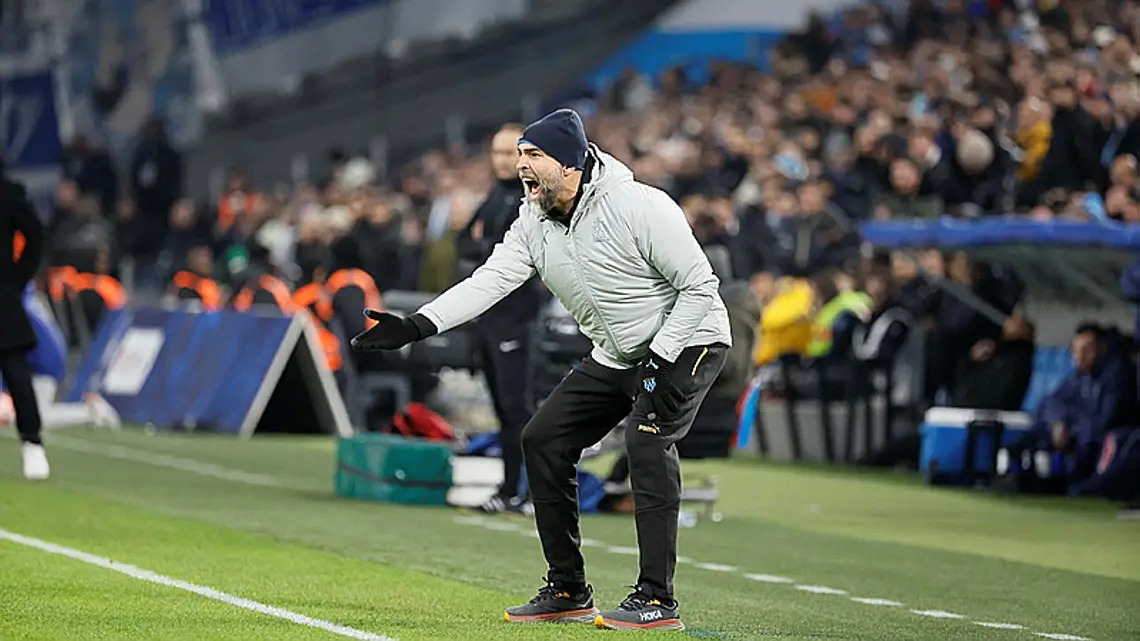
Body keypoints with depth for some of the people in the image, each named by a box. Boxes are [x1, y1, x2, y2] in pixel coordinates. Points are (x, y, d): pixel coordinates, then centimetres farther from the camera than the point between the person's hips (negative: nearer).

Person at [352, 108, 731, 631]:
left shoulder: (638, 207, -25)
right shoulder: (534, 222, -4)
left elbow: (700, 286, -22)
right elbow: (489, 281, -11)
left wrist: (659, 360, -26)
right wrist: (414, 327, -24)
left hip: (689, 339, -8)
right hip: (614, 354, 8)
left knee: (647, 441, -28)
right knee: (543, 439, 3)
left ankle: (657, 601, -27)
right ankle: (568, 591, 11)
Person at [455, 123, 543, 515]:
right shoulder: (496, 196, 17)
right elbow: (464, 245, 15)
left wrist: (485, 247, -8)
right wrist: (487, 248, -4)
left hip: (513, 311, -8)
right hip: (486, 310, 8)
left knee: (514, 402, -12)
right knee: (501, 405, 10)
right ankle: (510, 490, 15)